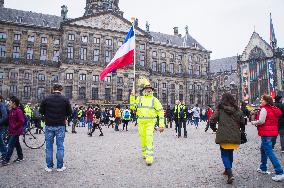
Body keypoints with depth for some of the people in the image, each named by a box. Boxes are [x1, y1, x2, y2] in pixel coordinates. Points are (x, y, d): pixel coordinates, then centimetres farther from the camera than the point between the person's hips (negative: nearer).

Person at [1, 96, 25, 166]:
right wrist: (9, 127, 9)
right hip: (12, 131, 9)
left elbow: (21, 121, -21)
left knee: (10, 145, -4)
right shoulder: (11, 110, 9)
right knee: (17, 144, 16)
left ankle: (6, 160, 3)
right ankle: (20, 157, 26)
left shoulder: (18, 111, -18)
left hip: (16, 131, -9)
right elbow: (9, 120, 20)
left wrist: (14, 126, -17)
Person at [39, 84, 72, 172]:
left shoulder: (46, 99, -4)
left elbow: (41, 111, 3)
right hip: (60, 126, 0)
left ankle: (49, 166, 16)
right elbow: (69, 112, -1)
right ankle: (60, 166, 12)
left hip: (49, 125, 1)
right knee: (60, 146, 7)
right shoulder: (65, 99, -5)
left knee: (49, 146, 11)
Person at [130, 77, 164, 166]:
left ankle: (149, 158, -12)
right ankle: (144, 153, 33)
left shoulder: (154, 100, 0)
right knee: (143, 139, 12)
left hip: (150, 122, -3)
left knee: (149, 139, -14)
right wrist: (132, 96, 3)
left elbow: (161, 111, -1)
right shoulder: (139, 98, 9)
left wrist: (161, 125, -8)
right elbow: (132, 107, 14)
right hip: (141, 122, 3)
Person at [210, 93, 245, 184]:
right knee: (230, 153, 21)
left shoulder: (220, 109, -7)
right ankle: (228, 170, 36)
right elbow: (242, 121, 1)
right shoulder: (236, 109, 2)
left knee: (224, 154, 3)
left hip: (223, 136, -4)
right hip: (234, 136, 4)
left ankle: (230, 174, -14)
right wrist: (240, 130, 18)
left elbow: (212, 120, -11)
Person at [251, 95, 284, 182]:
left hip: (266, 133, -10)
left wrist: (254, 122, -4)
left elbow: (261, 121, -22)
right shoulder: (273, 109, 14)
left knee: (269, 152, -8)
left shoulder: (264, 109, -14)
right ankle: (263, 168, 32)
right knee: (263, 149, 21)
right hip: (272, 132, 10)